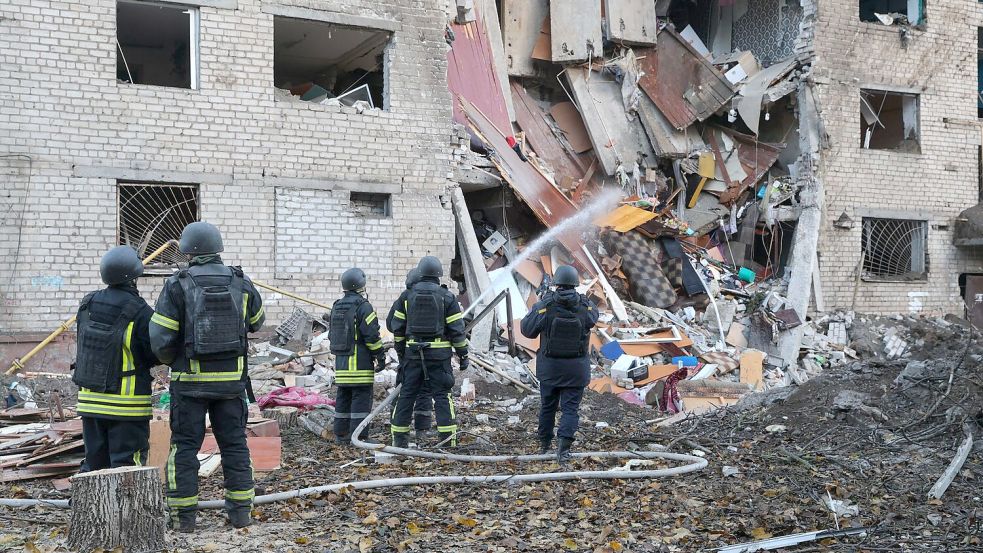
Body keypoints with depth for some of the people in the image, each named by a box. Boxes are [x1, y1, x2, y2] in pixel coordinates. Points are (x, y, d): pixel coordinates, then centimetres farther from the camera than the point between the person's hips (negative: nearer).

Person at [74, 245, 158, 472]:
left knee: (94, 463, 15)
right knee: (126, 464, 1)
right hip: (127, 404, -6)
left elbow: (84, 344, 9)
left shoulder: (87, 305, 2)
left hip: (90, 400, 6)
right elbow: (156, 355, -10)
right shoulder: (141, 312, -16)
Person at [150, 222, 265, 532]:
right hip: (232, 379, 3)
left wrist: (170, 360, 10)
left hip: (190, 380, -3)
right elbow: (256, 322, 19)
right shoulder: (241, 284, 3)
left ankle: (183, 515, 8)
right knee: (234, 443, 11)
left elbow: (160, 338, -9)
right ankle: (240, 510, 13)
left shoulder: (177, 286, -7)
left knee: (185, 446, 6)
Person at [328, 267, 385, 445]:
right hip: (360, 361, -8)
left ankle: (341, 434, 17)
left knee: (343, 397, 13)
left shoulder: (336, 306, 13)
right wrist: (380, 356, -8)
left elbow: (331, 334, 19)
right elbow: (372, 334, -15)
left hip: (341, 360, 8)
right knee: (361, 397, -4)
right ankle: (359, 436, -5)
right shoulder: (363, 306, -12)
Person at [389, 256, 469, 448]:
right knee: (441, 395, 1)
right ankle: (447, 438, -2)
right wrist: (463, 354, 3)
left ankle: (399, 438, 12)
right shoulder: (446, 297, -3)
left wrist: (400, 352, 19)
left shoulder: (408, 296, 5)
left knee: (407, 394, 8)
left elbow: (397, 327, 8)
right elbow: (457, 329, -4)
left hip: (413, 352, 2)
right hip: (439, 353, -2)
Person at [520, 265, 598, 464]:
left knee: (547, 405, 18)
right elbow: (593, 316, 17)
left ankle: (544, 444, 31)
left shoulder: (545, 305, -12)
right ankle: (564, 445, -16)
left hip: (550, 367, 1)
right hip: (576, 368, 0)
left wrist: (536, 308, 12)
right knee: (570, 407, 3)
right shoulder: (586, 306, -7)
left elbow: (527, 330, -4)